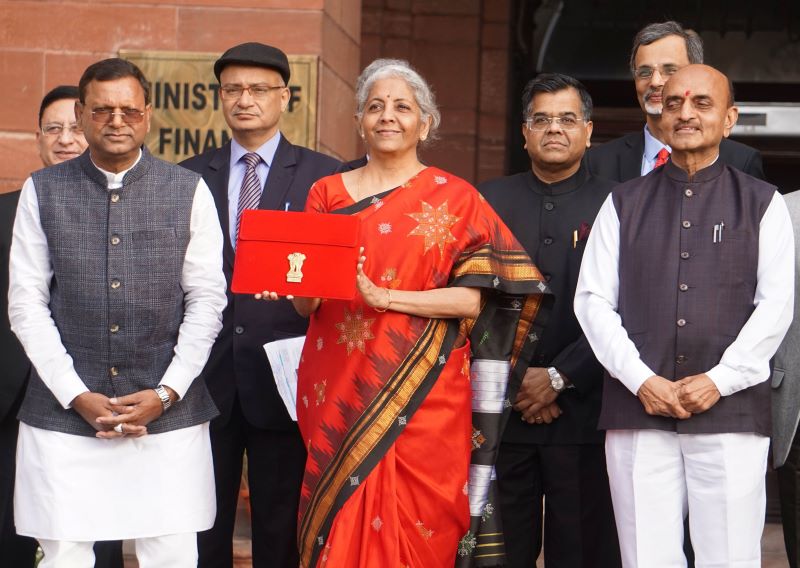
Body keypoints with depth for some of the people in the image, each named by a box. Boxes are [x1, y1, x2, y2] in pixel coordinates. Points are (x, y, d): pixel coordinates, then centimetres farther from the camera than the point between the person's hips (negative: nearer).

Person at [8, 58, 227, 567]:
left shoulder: (190, 192, 4)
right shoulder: (42, 192, 5)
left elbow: (207, 300, 4)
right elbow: (26, 304, 3)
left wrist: (166, 392, -6)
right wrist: (77, 396, -5)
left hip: (169, 414, 0)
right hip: (64, 413, 0)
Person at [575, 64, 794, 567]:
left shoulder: (762, 204, 11)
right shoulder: (625, 203, 15)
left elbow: (776, 305, 3)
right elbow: (593, 300, 7)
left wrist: (720, 380, -8)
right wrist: (642, 380, -6)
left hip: (731, 410, -1)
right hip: (638, 411, 1)